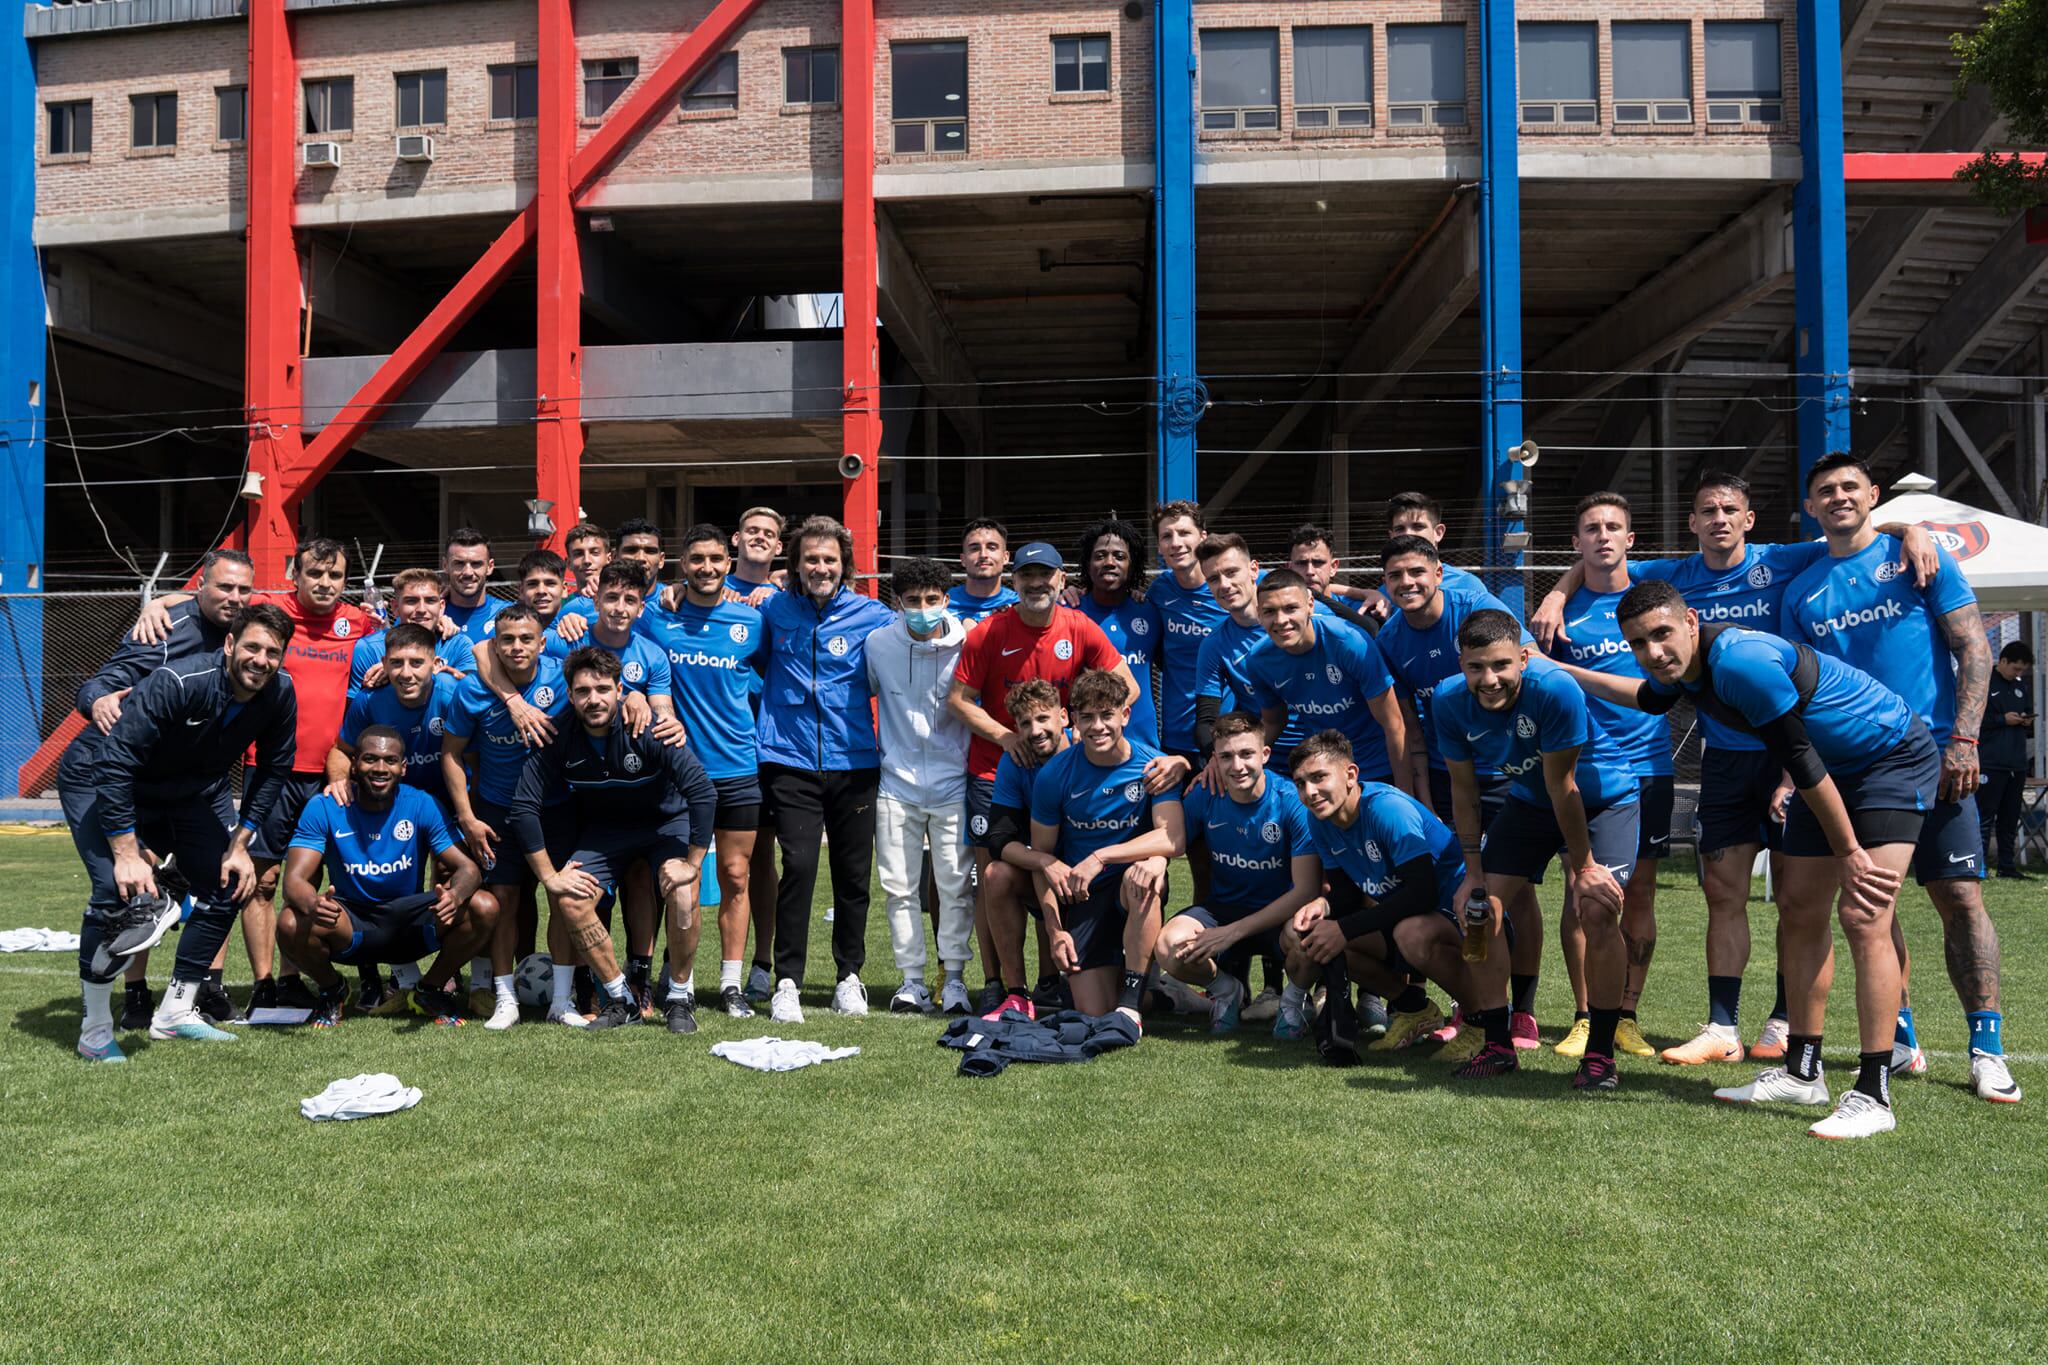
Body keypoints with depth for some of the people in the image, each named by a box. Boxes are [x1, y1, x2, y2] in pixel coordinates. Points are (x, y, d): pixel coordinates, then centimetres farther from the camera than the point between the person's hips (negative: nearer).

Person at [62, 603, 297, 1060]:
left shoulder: (280, 694, -16)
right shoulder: (178, 683, -35)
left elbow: (273, 770, -2)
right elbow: (114, 764, -34)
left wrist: (239, 844, -6)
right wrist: (127, 853, -34)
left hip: (179, 793, 7)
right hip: (97, 779, -6)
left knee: (229, 886, -1)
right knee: (118, 890, -25)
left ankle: (174, 1013, 12)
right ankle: (95, 1030, -9)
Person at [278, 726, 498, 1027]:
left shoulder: (423, 805, -10)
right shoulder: (324, 808, -12)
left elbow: (467, 868, -15)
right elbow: (294, 880, -19)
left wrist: (455, 896, -40)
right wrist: (313, 905, -45)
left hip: (410, 925, 1)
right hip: (350, 927, -1)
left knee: (485, 908, -24)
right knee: (291, 924, -32)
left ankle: (430, 990, 4)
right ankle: (331, 989, 3)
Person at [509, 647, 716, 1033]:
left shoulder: (647, 729, -29)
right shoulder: (559, 739, -19)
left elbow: (703, 792, -31)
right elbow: (523, 806, -14)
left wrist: (692, 864, -29)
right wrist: (549, 876, -14)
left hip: (668, 821, -3)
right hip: (604, 829, 4)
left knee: (682, 896, -29)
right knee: (571, 902, -17)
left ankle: (681, 999, -6)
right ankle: (622, 1001, 1)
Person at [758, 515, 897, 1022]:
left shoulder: (871, 616, 3)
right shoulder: (773, 610, 5)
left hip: (854, 762, 1)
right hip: (791, 760, -1)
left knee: (854, 874, 6)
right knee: (799, 866, -11)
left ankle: (849, 976, 24)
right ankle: (787, 980, 0)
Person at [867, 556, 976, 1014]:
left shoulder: (966, 646, -5)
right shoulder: (878, 645, -1)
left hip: (952, 783, -1)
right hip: (897, 783, 2)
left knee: (955, 885, 1)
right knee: (899, 886, 5)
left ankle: (955, 977, 14)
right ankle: (912, 979, 15)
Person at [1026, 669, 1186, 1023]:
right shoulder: (1055, 775, -7)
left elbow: (1173, 839, -22)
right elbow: (1041, 855, 0)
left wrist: (1100, 857, -30)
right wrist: (1055, 930, -6)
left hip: (1135, 888, 0)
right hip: (1082, 894, 0)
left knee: (1142, 874, -38)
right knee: (1094, 1014, -11)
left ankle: (1133, 999, -24)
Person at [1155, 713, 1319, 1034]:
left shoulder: (1292, 801, -18)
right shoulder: (1204, 796, -8)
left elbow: (1307, 889, -20)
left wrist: (1233, 932, -24)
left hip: (1281, 913, -3)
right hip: (1224, 907, 3)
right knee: (1170, 947, -29)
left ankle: (1295, 996, 0)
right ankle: (1226, 989, 8)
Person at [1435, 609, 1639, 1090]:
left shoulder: (1555, 689, -35)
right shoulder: (1449, 701, -20)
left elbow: (1563, 786, -26)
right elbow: (1463, 787, -6)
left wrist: (1583, 867, -15)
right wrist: (1473, 870, -5)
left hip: (1602, 795, -5)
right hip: (1529, 800, 5)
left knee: (1598, 911, -21)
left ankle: (1600, 1054, -6)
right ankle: (1496, 1044, 9)